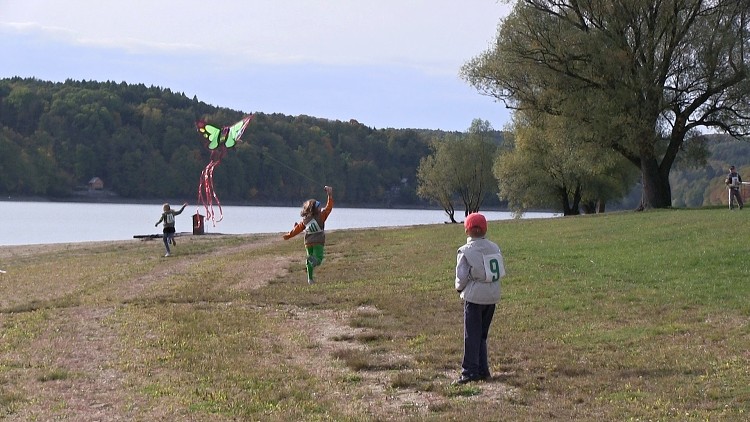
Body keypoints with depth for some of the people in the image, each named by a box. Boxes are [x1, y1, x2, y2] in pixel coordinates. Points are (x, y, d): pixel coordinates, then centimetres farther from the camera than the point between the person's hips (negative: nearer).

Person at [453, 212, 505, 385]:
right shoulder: (494, 248, 3)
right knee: (482, 335, 15)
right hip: (493, 296, 5)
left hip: (474, 297, -5)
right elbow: (501, 271, 5)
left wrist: (459, 287, 8)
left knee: (472, 336, 0)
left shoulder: (466, 251, -13)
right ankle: (483, 370, 15)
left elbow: (462, 276, -12)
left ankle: (470, 372, -3)